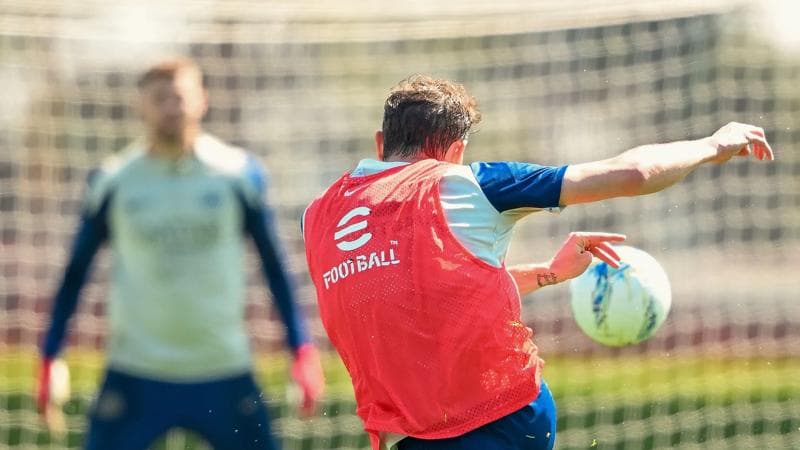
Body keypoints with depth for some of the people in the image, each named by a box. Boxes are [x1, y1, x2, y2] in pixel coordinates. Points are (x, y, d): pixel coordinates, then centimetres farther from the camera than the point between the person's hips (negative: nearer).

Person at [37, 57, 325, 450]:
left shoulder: (238, 172, 0)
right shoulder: (113, 182, -1)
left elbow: (274, 265, 6)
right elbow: (75, 272, 8)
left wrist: (301, 348, 1)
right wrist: (49, 357, 5)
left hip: (224, 372, 1)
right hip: (135, 375, 0)